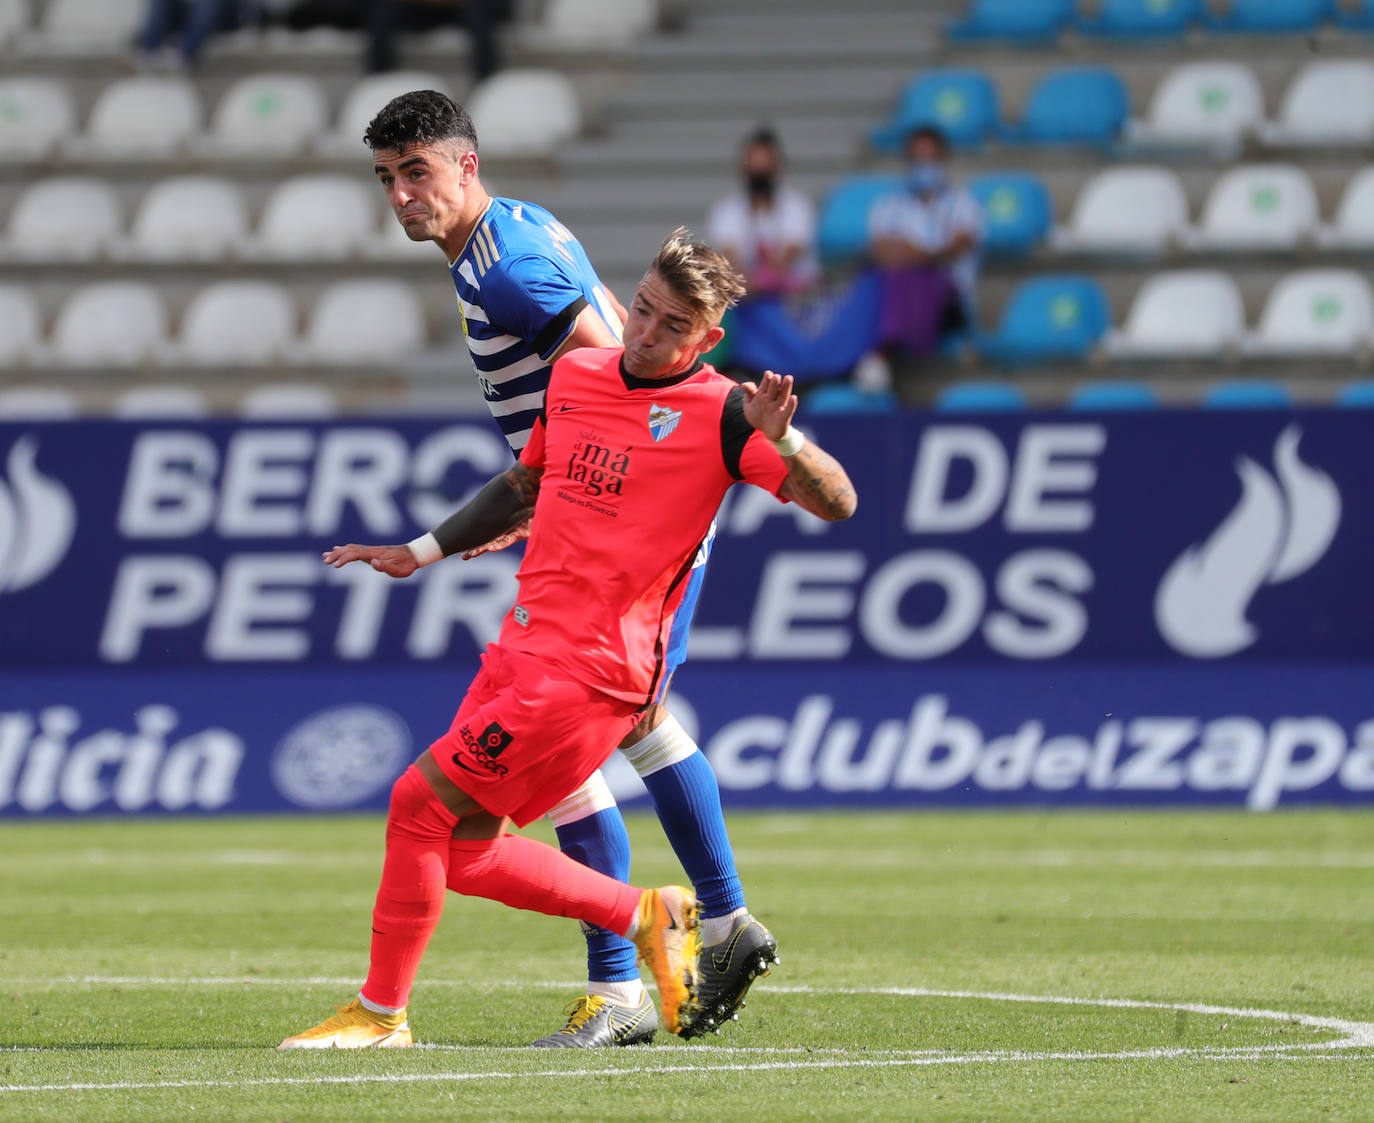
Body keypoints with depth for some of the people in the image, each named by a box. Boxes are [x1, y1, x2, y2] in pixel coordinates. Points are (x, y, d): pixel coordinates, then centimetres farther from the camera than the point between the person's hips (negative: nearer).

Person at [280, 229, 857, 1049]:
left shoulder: (718, 413, -9)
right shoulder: (575, 375, 11)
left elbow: (838, 503, -15)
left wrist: (782, 438, -33)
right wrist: (420, 554, 29)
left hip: (589, 670, -8)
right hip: (524, 645, 8)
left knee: (419, 803, -10)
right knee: (465, 853, 10)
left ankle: (381, 1013, 2)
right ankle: (649, 917, 24)